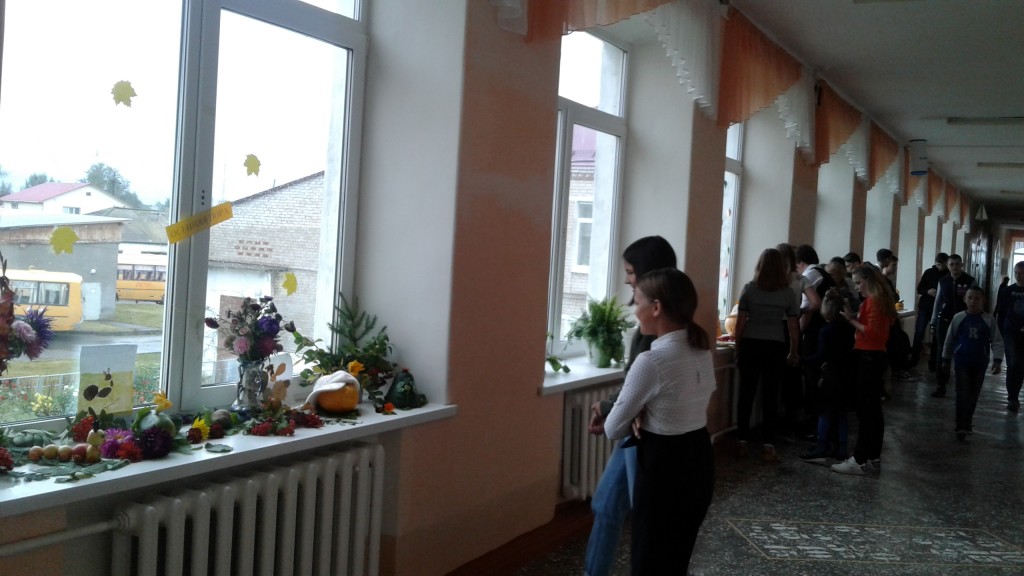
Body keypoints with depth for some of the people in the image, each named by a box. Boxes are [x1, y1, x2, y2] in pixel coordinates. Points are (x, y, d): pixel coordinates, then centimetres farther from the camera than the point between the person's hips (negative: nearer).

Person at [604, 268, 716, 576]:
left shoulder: (651, 361, -23)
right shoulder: (702, 351, 3)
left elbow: (613, 429, -14)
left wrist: (636, 418, 7)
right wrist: (645, 415, -1)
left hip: (664, 468, -8)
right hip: (699, 461, 8)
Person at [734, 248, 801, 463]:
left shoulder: (749, 288, -2)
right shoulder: (787, 292, -1)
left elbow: (740, 321, -2)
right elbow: (792, 326, 2)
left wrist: (738, 347, 7)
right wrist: (793, 351, 13)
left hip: (750, 344, 0)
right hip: (775, 346, 0)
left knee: (746, 392, 7)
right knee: (770, 395, 4)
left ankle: (742, 442, 9)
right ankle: (768, 446, 4)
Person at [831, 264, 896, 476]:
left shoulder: (874, 301, -14)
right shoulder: (880, 300, 16)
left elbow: (872, 331, -21)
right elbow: (875, 328, 12)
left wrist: (851, 320, -13)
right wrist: (855, 318, 5)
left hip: (869, 358, -10)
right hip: (875, 356, 10)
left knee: (864, 410, -8)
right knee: (872, 409, 12)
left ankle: (860, 461, -6)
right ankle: (873, 458, 17)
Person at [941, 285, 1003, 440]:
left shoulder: (989, 320, -5)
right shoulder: (958, 318, -4)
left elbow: (997, 341, -3)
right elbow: (949, 339, 5)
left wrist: (997, 360, -13)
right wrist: (946, 359, 9)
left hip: (980, 363, 1)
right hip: (961, 362, -1)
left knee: (973, 395, 13)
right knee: (962, 394, -7)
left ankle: (967, 421, 31)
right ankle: (962, 426, -8)